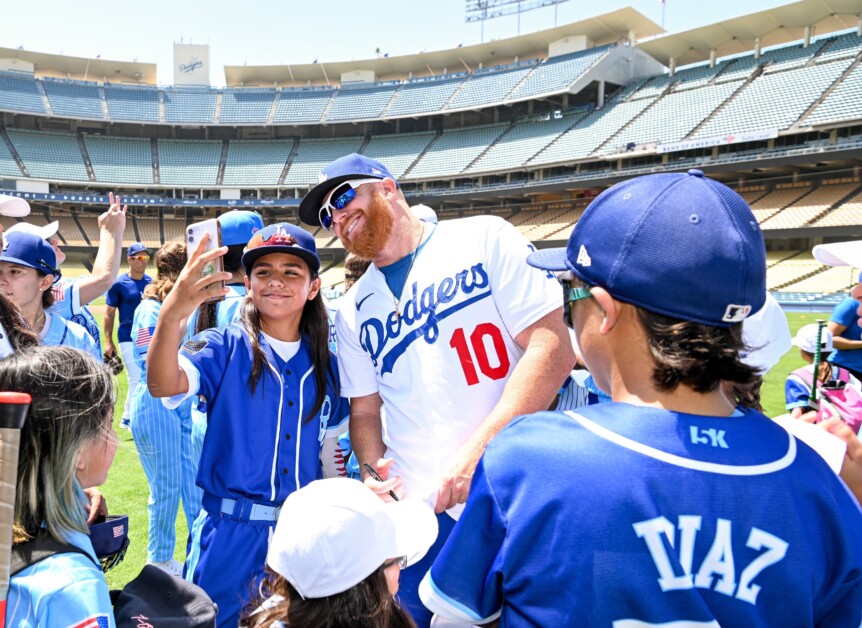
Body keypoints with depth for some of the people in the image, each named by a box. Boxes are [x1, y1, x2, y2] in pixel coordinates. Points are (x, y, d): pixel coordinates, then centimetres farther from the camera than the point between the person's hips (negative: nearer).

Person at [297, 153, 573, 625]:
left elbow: (552, 348, -11)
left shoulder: (484, 238, -2)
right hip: (416, 513, 4)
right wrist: (374, 469, -7)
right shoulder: (354, 309, 12)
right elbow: (365, 410, 15)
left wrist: (479, 449, -18)